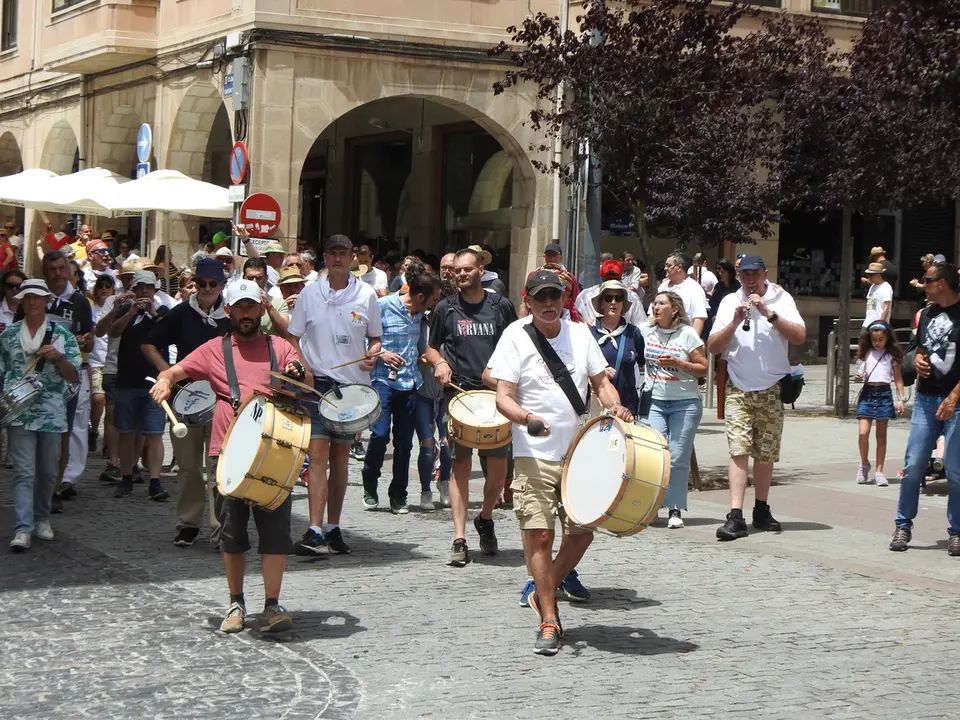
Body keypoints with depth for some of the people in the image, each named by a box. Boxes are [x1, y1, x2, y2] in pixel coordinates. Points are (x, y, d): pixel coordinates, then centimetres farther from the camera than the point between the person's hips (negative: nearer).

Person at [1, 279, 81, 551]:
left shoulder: (62, 334, 3)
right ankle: (22, 529, -14)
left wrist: (58, 357, -16)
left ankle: (42, 519, 30)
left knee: (48, 472, 11)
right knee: (23, 472, -9)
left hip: (52, 414, 1)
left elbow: (74, 376, 1)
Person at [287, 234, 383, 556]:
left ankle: (333, 528, 19)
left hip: (353, 384, 2)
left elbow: (375, 337, 13)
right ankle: (315, 531, -17)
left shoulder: (366, 295, 4)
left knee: (340, 456, 10)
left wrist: (372, 354, -9)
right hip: (317, 382, -2)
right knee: (318, 453, -12)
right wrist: (303, 367, -10)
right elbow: (293, 337, 7)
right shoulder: (310, 294, 3)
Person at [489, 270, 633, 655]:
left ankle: (544, 593, 28)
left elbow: (601, 382, 13)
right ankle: (549, 622, 2)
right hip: (534, 454, -4)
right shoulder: (516, 337, -4)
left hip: (579, 453, 4)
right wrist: (526, 418, -29)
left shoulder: (580, 333, 7)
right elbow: (503, 397, -9)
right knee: (539, 535, -8)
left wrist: (615, 406, -9)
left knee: (582, 532, 4)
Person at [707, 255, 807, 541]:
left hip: (772, 389, 0)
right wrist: (734, 322, -14)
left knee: (766, 454, 7)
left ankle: (761, 510, 22)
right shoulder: (729, 302, 6)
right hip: (738, 389, 0)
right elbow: (713, 347, 1)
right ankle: (735, 516, -18)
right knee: (739, 450, -12)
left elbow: (800, 337, -12)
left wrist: (768, 313, -19)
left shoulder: (782, 299, 1)